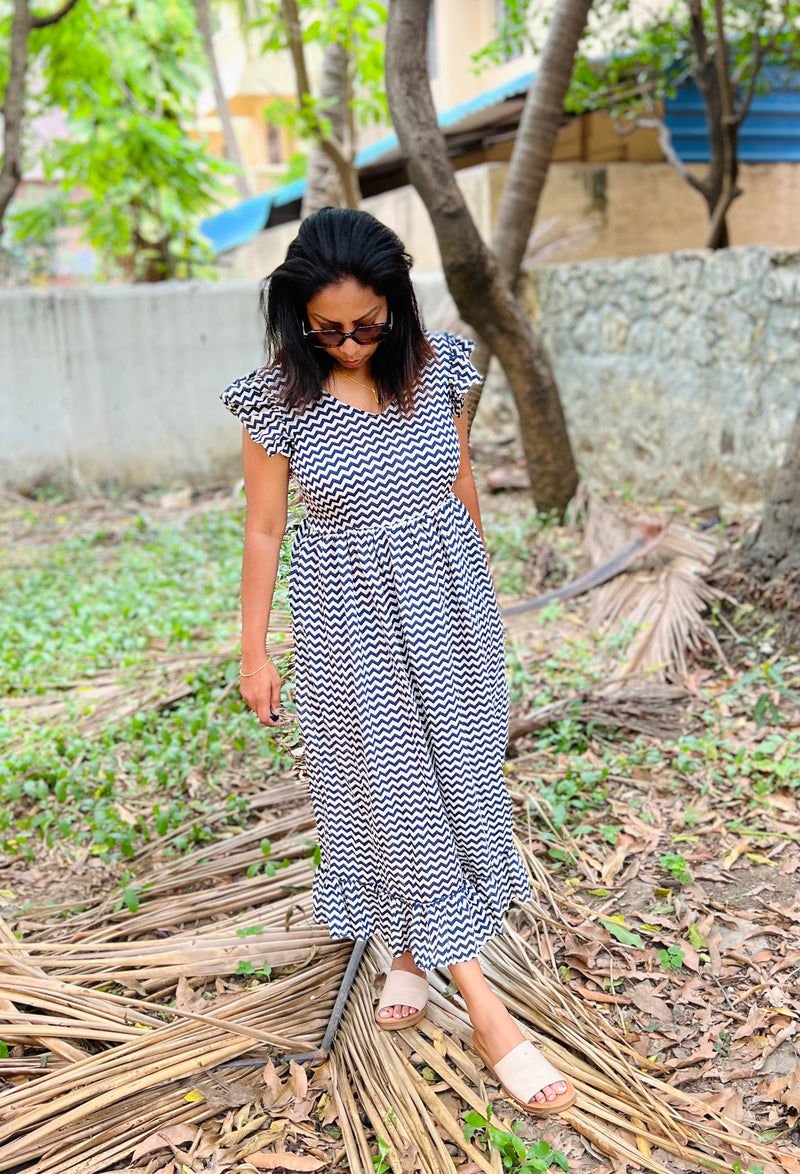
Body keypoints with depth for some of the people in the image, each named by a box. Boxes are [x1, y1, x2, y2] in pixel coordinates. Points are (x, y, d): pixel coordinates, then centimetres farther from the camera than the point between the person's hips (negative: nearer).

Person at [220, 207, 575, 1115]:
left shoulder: (437, 367, -5)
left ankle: (414, 949, 37)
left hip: (446, 598, 4)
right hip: (348, 615, -3)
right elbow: (263, 530, -6)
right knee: (392, 786, 2)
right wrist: (254, 651, -2)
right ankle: (486, 1012, 13)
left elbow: (461, 486, 8)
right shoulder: (280, 397, -13)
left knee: (455, 770, 12)